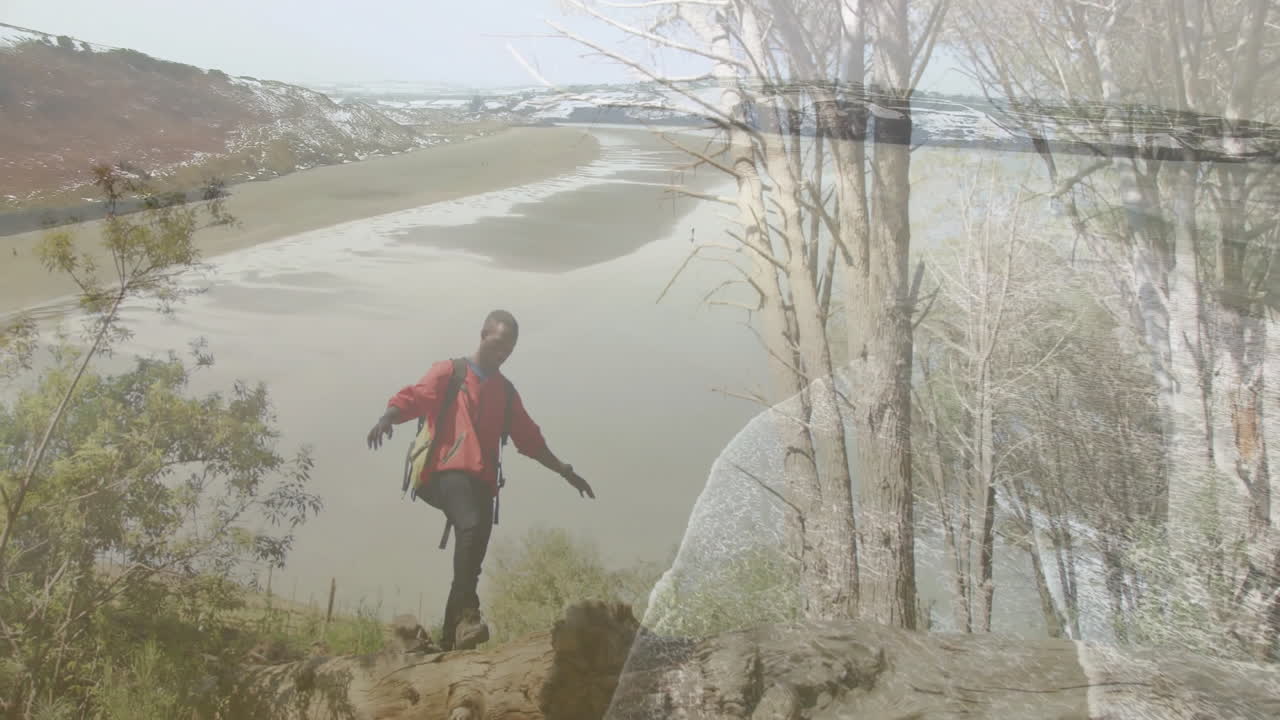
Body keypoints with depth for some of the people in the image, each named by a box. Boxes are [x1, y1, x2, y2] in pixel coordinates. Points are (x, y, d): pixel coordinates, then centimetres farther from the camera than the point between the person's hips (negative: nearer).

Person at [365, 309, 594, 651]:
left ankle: (451, 639, 10)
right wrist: (388, 417, -28)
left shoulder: (506, 391, 24)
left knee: (472, 559, 2)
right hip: (447, 472, -6)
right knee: (471, 526, -31)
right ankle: (467, 612, -30)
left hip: (482, 480, 6)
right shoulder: (449, 372, 9)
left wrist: (563, 470, 23)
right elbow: (414, 396, -7)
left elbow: (529, 439, 27)